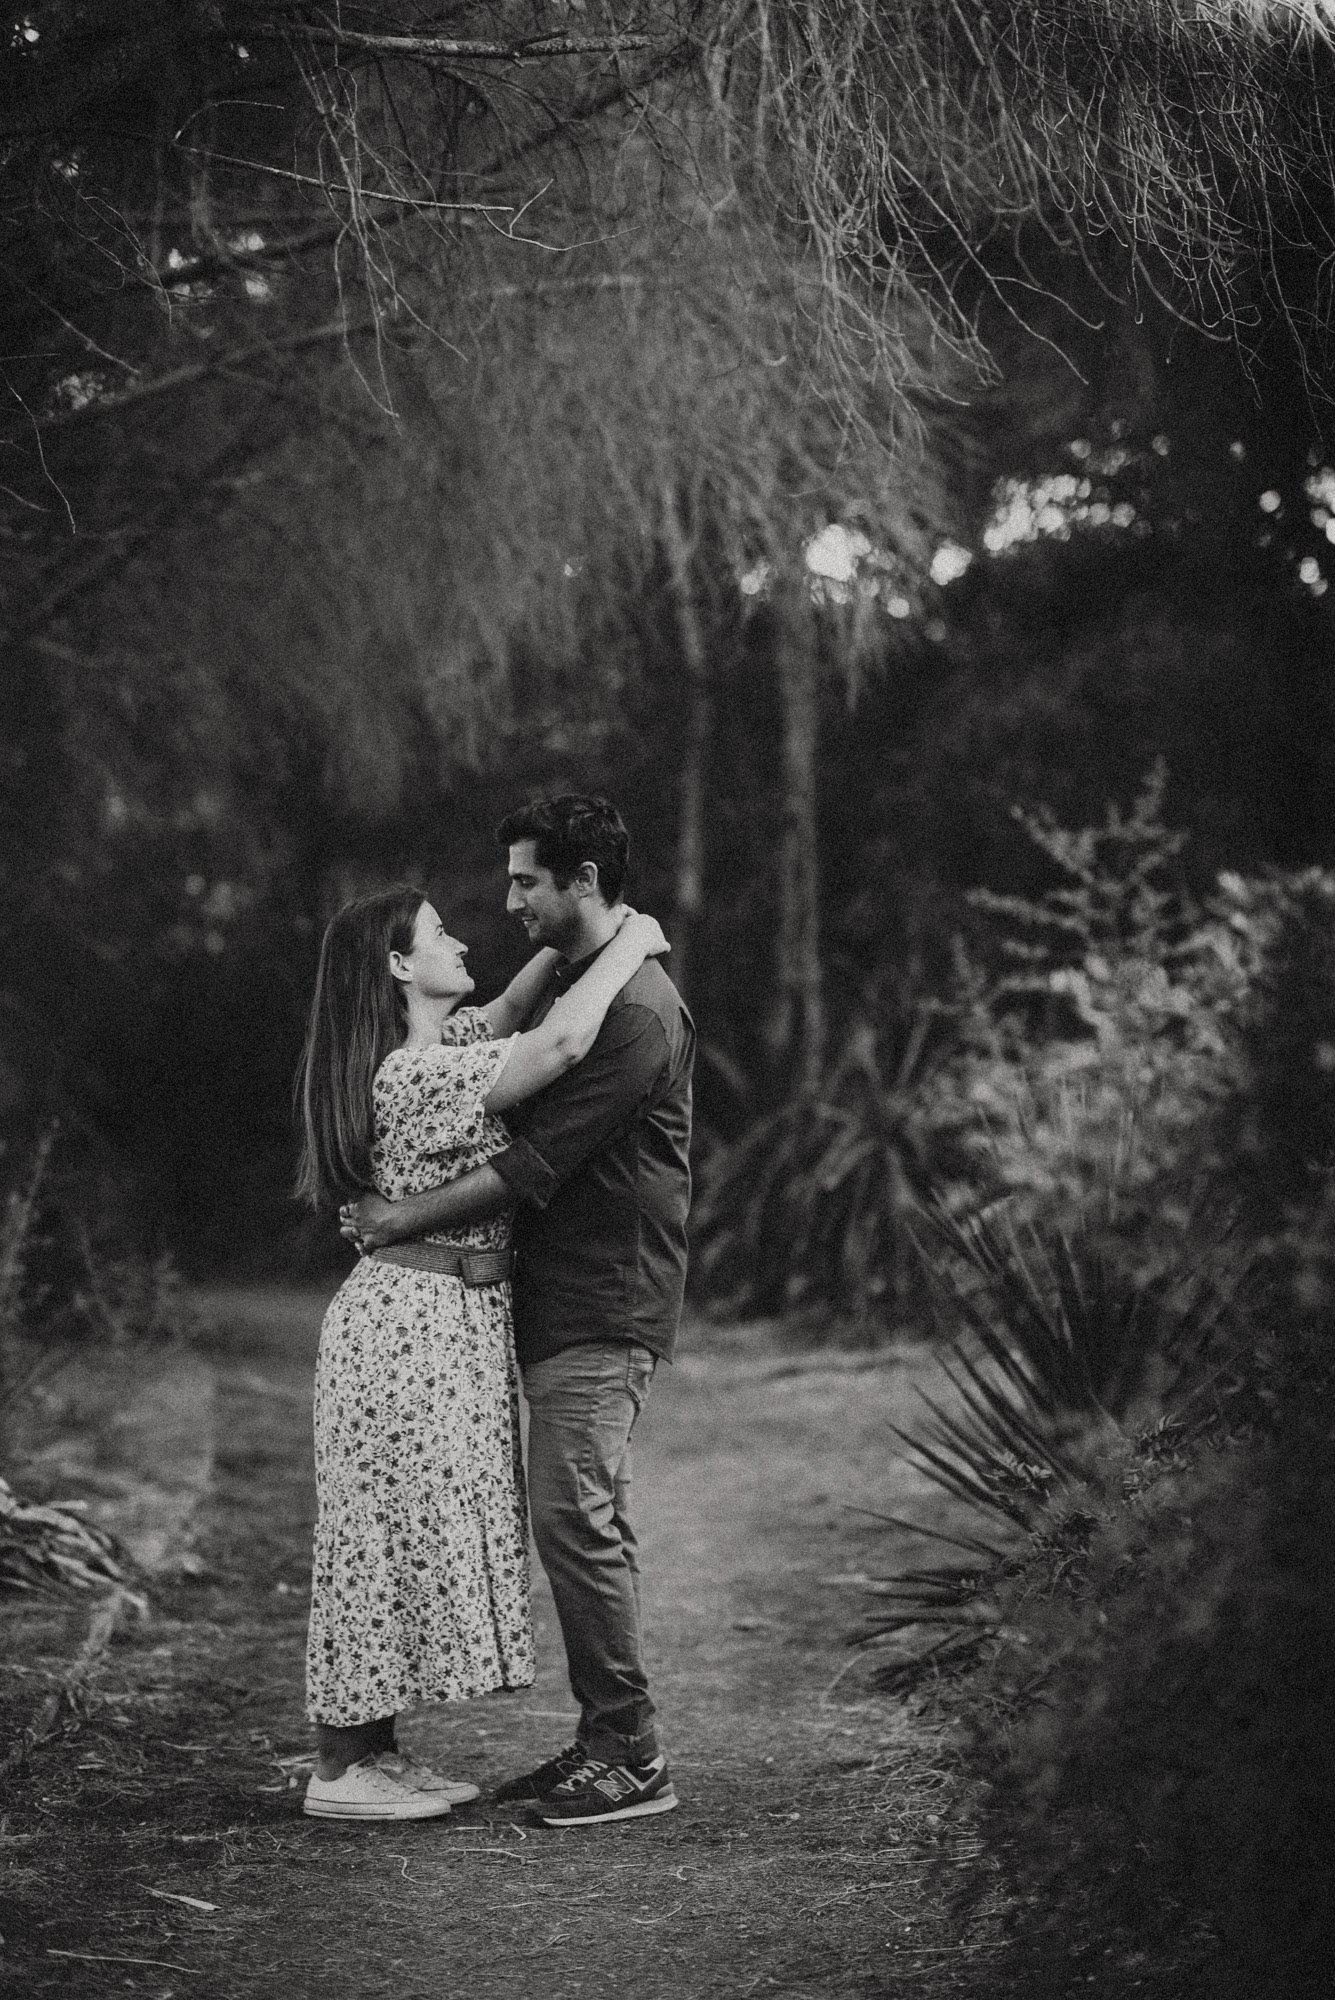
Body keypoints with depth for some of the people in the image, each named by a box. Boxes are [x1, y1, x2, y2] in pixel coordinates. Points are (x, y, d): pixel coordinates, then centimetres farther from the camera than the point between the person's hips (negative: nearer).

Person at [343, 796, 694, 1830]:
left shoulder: (636, 1011, -17)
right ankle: (606, 1742, 17)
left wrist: (403, 1220, -14)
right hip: (564, 1300, 10)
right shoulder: (575, 985, 16)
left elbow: (536, 1163, -20)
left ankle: (633, 1760, -3)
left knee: (576, 1519, -10)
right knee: (587, 1522, 11)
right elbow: (532, 1139, 22)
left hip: (603, 1308, -10)